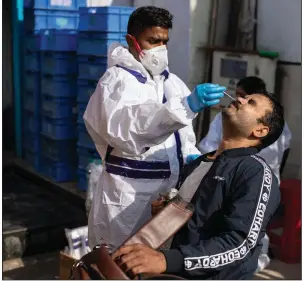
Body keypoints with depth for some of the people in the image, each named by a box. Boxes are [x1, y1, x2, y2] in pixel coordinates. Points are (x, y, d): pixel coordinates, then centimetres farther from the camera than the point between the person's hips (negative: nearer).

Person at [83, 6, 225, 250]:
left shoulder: (171, 81, 14)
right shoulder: (117, 80, -10)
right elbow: (127, 126, -30)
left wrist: (190, 154, 1)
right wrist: (187, 106, -39)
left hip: (170, 190, 6)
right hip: (130, 195, -6)